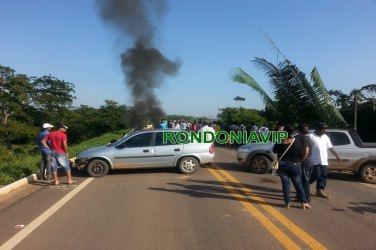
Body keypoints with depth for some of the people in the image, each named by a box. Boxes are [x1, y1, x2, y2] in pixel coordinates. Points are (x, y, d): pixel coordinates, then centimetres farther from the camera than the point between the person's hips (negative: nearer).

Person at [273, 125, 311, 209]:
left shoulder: (280, 142, -8)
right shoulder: (297, 142, -9)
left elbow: (274, 151, 6)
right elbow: (303, 155, -3)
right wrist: (298, 161, 13)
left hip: (282, 166, 0)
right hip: (294, 166, 0)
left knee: (285, 184, 6)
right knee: (298, 184, 8)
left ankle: (287, 202, 8)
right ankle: (304, 202, 6)